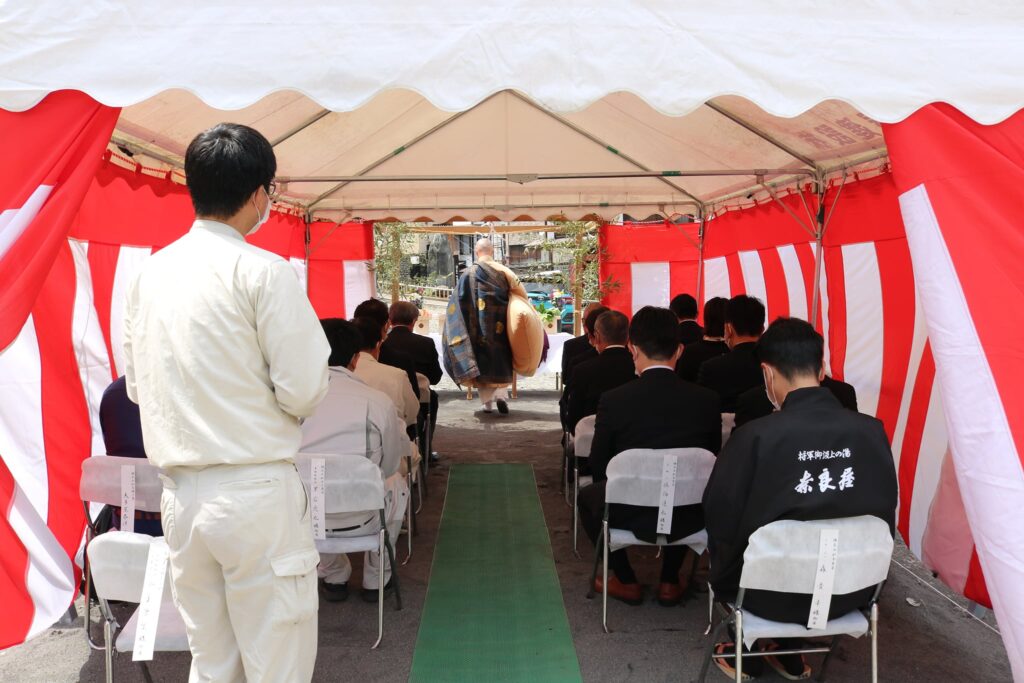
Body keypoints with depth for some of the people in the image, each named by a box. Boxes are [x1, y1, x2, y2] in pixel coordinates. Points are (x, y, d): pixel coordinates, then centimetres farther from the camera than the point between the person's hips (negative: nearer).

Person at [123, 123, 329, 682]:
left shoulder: (149, 273, 8)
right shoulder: (263, 271, -11)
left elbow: (136, 386, 15)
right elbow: (304, 389, -12)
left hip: (179, 494, 6)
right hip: (256, 490, -6)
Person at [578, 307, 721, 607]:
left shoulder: (614, 400, -15)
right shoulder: (707, 400, -8)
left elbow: (598, 467, -2)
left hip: (631, 516, -3)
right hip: (688, 519, 3)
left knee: (588, 495, 28)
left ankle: (626, 581, 25)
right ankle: (670, 581, 32)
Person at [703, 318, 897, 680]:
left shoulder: (755, 436, -23)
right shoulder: (872, 431, -12)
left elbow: (720, 517, -13)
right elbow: (885, 513, 2)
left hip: (775, 595, -4)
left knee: (725, 546, 26)